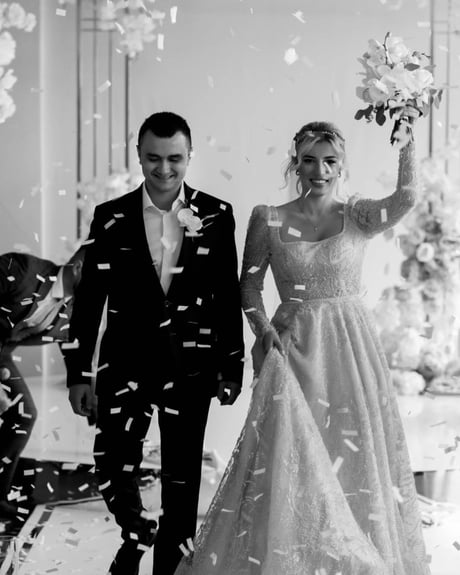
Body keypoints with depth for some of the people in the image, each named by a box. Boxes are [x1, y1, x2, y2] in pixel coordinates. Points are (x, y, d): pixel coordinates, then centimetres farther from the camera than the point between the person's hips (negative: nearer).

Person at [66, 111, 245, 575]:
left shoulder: (216, 216, -1)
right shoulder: (111, 217, 0)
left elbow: (228, 297, 4)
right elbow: (89, 299, 1)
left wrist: (232, 366, 4)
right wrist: (78, 372, 0)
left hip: (191, 366, 0)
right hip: (126, 363, 0)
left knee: (182, 476, 9)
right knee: (112, 468, -3)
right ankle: (137, 532, 30)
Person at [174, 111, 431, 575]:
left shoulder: (356, 216, 0)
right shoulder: (268, 220, 1)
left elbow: (406, 197, -18)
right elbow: (249, 285, 4)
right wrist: (263, 328, -12)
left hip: (350, 347, 1)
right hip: (294, 348, 0)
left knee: (353, 456, 5)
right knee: (289, 456, -1)